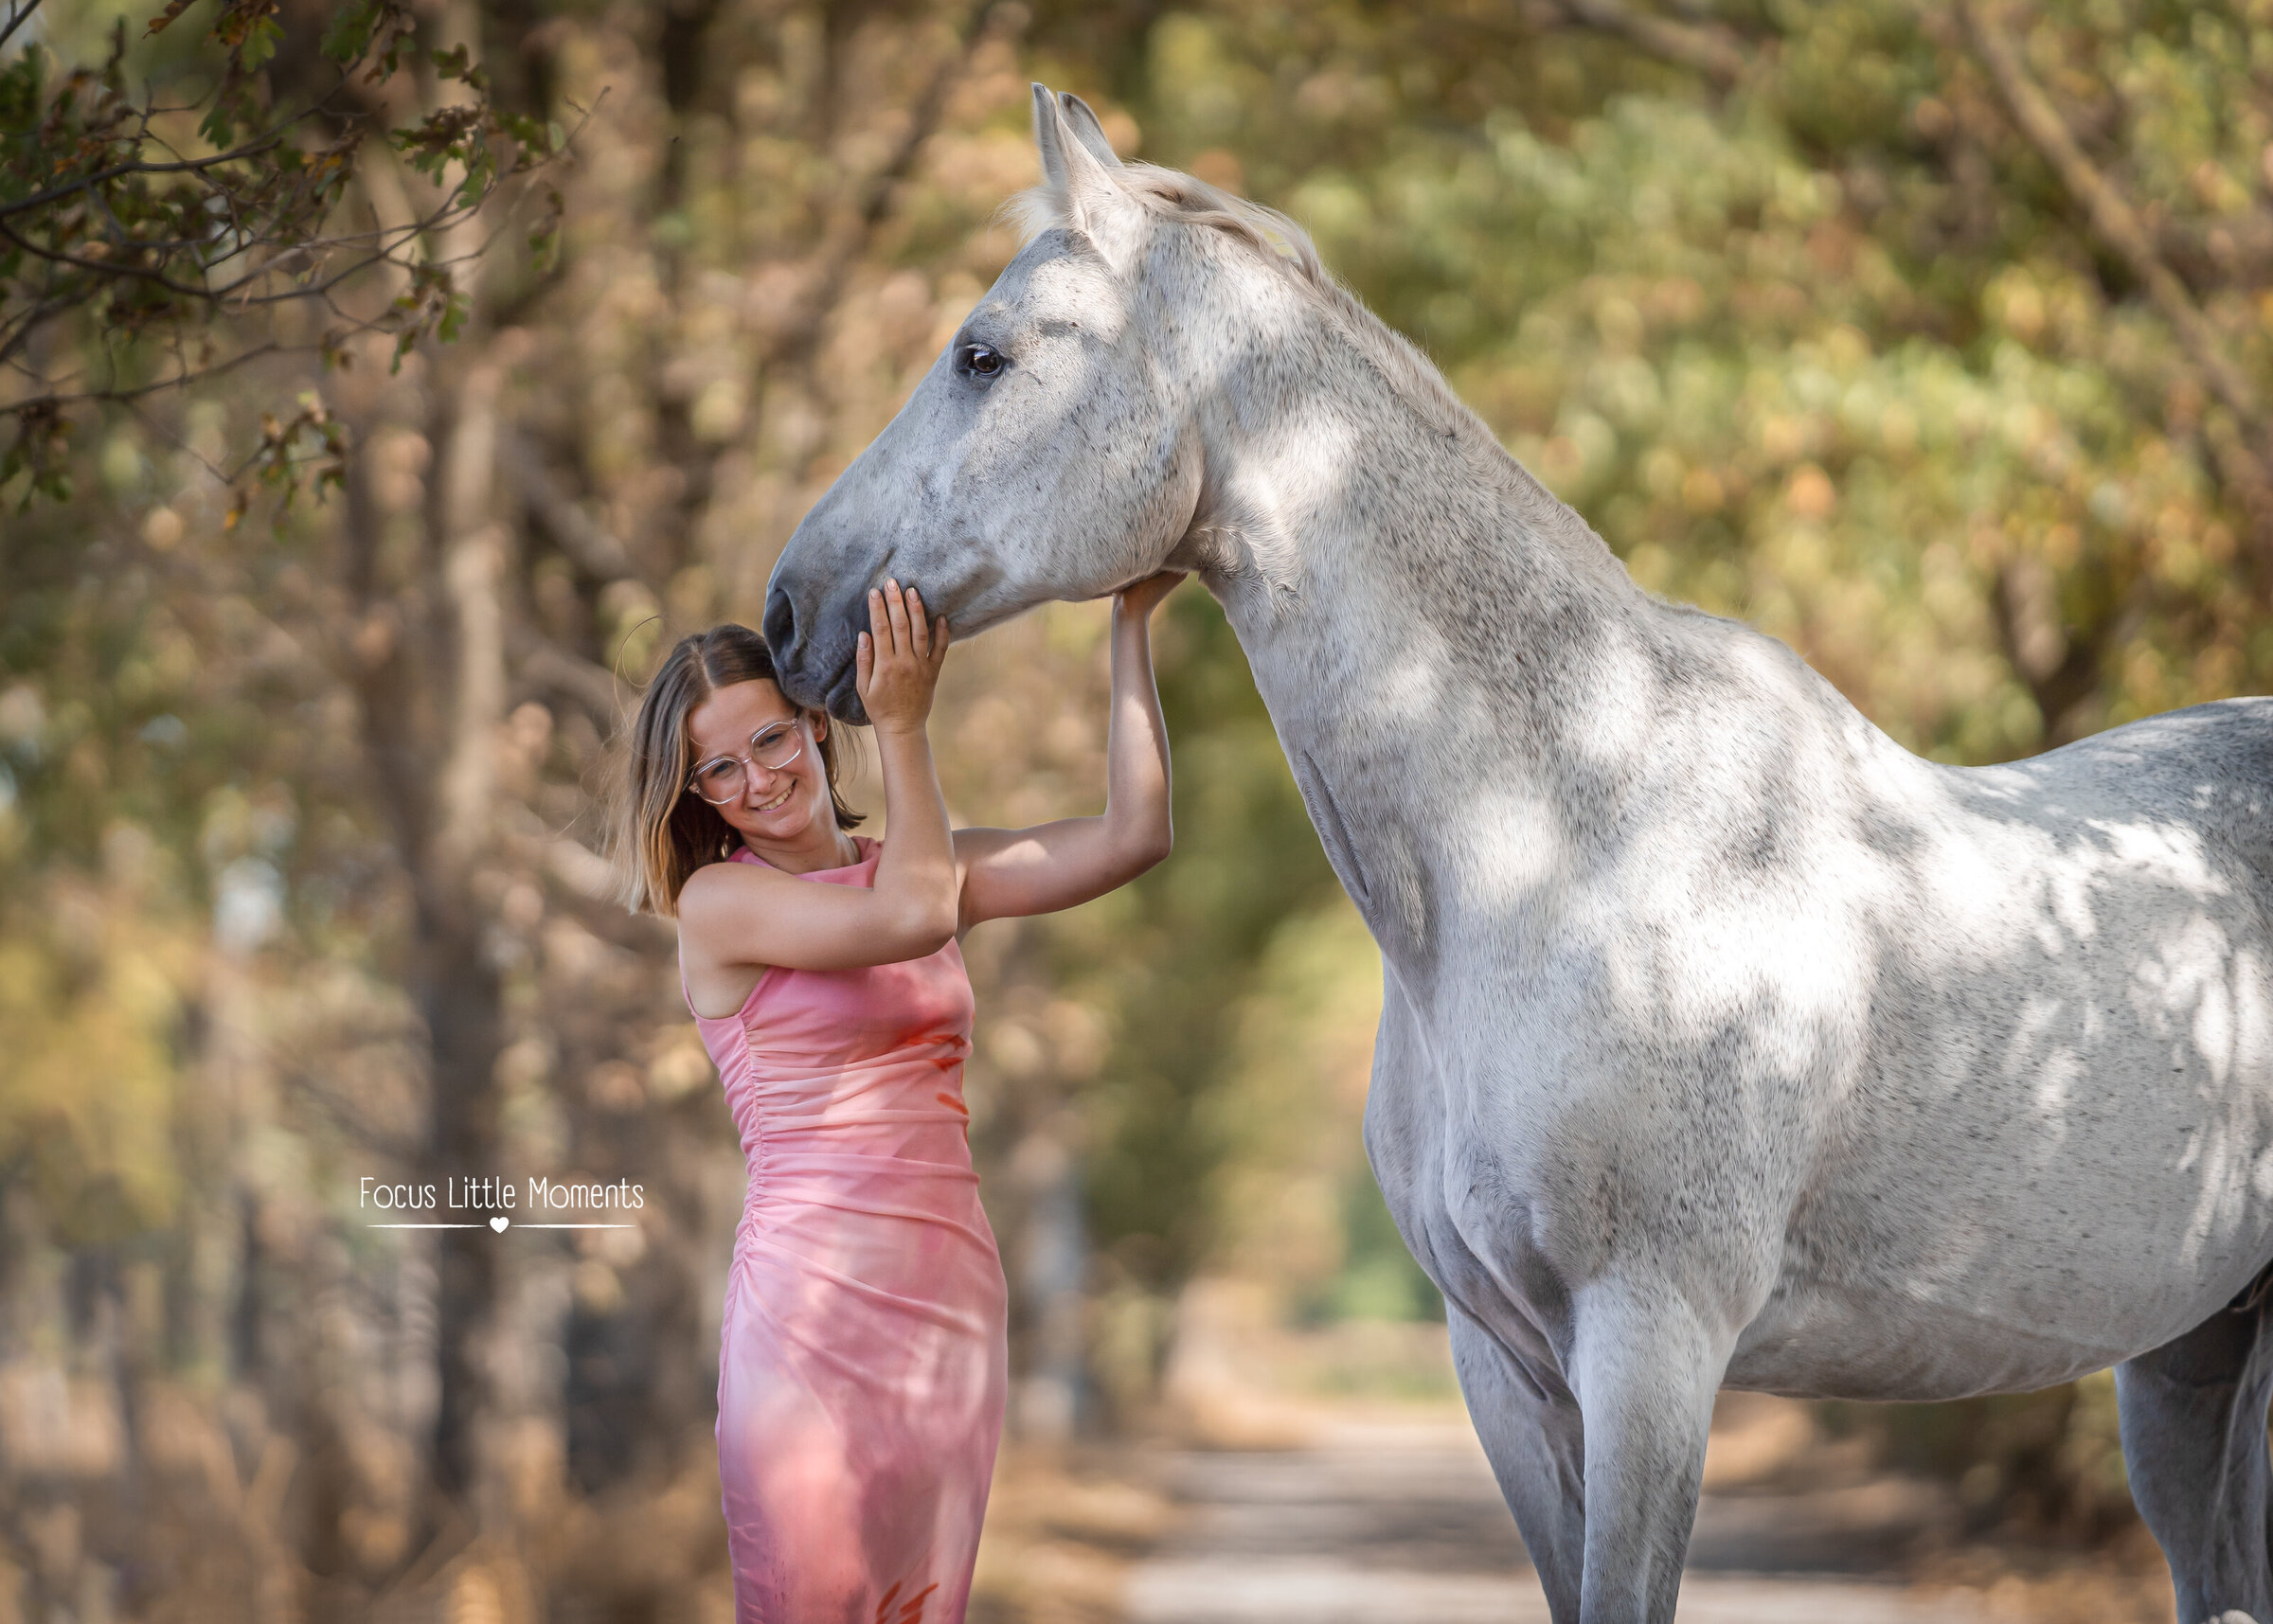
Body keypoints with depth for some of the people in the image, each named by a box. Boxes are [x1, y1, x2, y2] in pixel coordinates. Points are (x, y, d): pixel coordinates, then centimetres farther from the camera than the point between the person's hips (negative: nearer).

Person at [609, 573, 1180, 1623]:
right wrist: (903, 726, -6)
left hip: (950, 1298, 5)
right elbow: (914, 916, -14)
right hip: (814, 1296, -5)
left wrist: (1132, 624, 4)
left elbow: (1132, 836, 6)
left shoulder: (916, 865, 15)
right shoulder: (719, 903, 0)